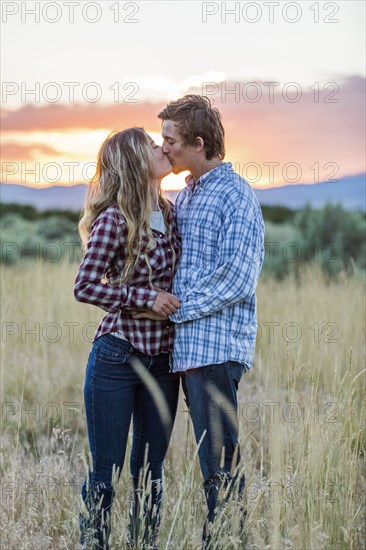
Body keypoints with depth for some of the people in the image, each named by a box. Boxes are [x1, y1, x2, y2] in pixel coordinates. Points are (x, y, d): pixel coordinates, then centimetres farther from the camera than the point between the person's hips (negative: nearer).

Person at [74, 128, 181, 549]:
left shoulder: (171, 213, 8)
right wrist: (145, 299, -16)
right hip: (117, 356, -6)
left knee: (149, 470, 12)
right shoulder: (114, 219, -12)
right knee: (106, 470, 2)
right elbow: (84, 287, -14)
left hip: (162, 359, 6)